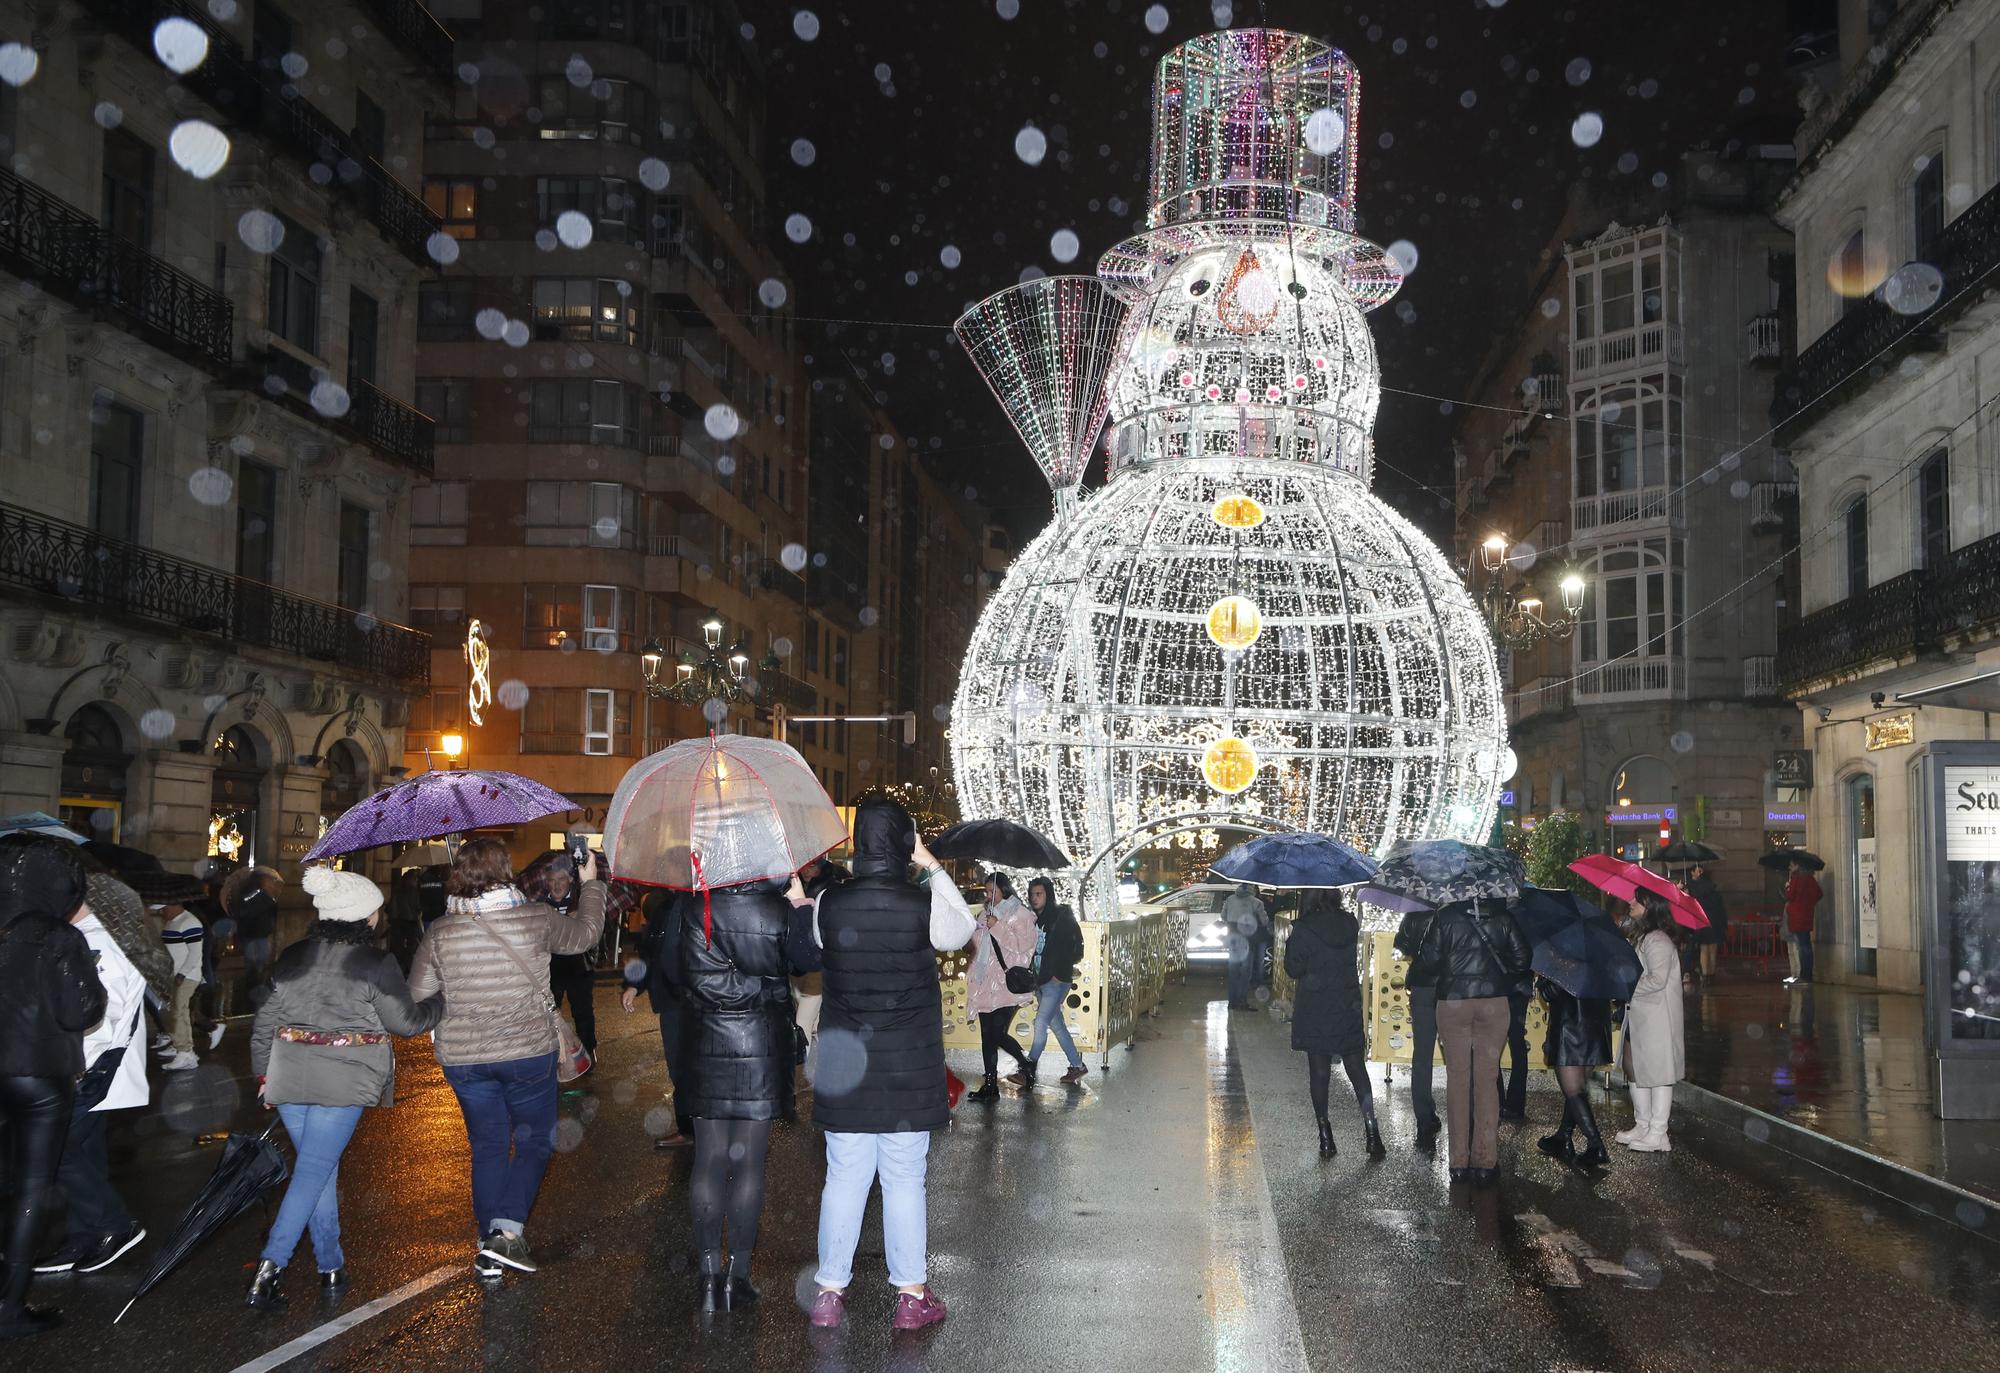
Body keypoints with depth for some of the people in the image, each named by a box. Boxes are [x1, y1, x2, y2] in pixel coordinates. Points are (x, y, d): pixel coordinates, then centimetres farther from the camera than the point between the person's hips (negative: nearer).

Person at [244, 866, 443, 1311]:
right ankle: (270, 1268, -13)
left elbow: (264, 1023, 12)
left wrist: (263, 1074, 22)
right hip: (344, 1081, -5)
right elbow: (406, 1020, -3)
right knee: (315, 1169, -4)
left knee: (319, 1166, 15)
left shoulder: (291, 958, 8)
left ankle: (331, 1268, 21)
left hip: (289, 1075, 5)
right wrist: (443, 1001, 13)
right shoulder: (376, 964, -9)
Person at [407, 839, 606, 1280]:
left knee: (487, 1146, 15)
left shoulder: (440, 933, -5)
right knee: (534, 1140, 12)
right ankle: (508, 1229, -7)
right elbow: (584, 933, 8)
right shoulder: (534, 918, -10)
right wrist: (590, 883, 22)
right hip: (528, 1053, -2)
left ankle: (489, 1248, 18)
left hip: (463, 1058, 3)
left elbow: (417, 996, 2)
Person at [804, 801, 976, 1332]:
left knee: (843, 1178, 12)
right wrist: (932, 867, 11)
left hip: (843, 1064, 2)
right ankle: (911, 1296, 16)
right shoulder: (924, 905, -13)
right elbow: (963, 929, 8)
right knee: (904, 1181, 7)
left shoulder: (827, 905, -7)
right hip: (908, 1069, -2)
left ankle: (829, 1292, 19)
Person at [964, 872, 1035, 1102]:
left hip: (1006, 985, -6)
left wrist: (997, 928, -16)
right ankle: (990, 1085, 9)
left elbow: (1022, 944, -14)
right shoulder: (986, 914, 18)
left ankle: (1024, 1064, 14)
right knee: (987, 1036, 5)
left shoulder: (1021, 915, -1)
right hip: (985, 985, 7)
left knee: (998, 1034, -12)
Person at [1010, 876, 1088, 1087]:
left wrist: (1060, 973, -10)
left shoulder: (1062, 917, -8)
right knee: (1056, 1024, 12)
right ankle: (1077, 1065, 23)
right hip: (1040, 981, 7)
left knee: (1040, 1023, -9)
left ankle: (1027, 1071, -7)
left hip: (1056, 981, -7)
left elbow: (1076, 949, -8)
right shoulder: (1035, 919, 10)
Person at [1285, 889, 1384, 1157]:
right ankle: (1371, 1128, -3)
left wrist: (1291, 943, 4)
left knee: (1319, 1072, 5)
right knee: (1357, 1069, 8)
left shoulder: (1304, 929, -15)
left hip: (1314, 1012, -3)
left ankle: (1325, 1136, 6)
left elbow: (1293, 969, -10)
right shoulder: (1350, 924, -2)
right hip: (1348, 1008, 3)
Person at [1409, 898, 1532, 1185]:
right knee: (1487, 1080, 4)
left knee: (1457, 1078, 6)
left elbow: (1428, 961, -6)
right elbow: (1521, 957, 1)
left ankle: (1459, 1161, 6)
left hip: (1452, 1002, -1)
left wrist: (1415, 974, 15)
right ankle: (1484, 1161, 1)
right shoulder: (1502, 916, 2)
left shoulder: (1446, 916, -3)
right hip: (1494, 1002, 1)